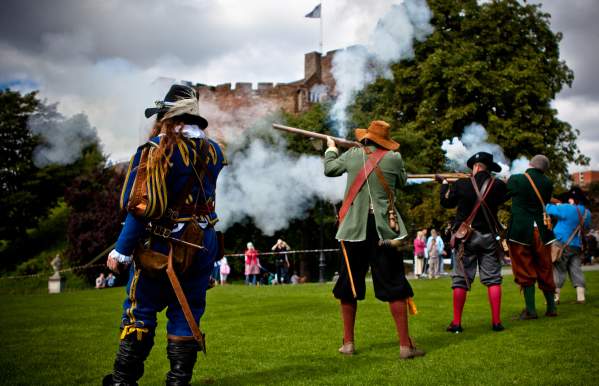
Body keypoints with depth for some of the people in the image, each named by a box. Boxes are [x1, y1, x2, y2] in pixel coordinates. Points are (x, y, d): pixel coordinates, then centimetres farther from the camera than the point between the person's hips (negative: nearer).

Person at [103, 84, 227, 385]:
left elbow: (141, 206, -19)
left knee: (140, 313, 9)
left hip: (160, 247, -4)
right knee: (186, 315, 11)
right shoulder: (214, 151, 3)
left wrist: (121, 251, -13)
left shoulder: (158, 148, -14)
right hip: (202, 245, 4)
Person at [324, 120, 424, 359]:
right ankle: (405, 345, -2)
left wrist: (331, 149, 38)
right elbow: (402, 181, 17)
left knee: (349, 285, 13)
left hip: (354, 229, 2)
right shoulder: (393, 158, -1)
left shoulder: (352, 155, 2)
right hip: (384, 229, -1)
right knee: (394, 286, 1)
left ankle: (348, 342, 19)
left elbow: (329, 169, 19)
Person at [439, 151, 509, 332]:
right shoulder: (498, 185, -5)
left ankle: (456, 323, 3)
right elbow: (504, 197, 17)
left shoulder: (461, 185, -8)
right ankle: (496, 321, 3)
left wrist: (444, 184, 23)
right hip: (489, 236, 1)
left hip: (466, 237, -1)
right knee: (493, 278, 6)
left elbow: (446, 202, 7)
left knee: (461, 279, 3)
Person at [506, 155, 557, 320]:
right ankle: (551, 307, 19)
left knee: (525, 271, 2)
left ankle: (530, 309, 0)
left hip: (520, 231, -3)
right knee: (545, 270, 14)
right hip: (541, 231, 3)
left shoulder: (515, 179, -8)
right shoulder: (548, 183, 2)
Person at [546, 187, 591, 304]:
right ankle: (580, 296, 3)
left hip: (562, 245, -5)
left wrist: (557, 205, 12)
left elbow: (548, 209, -10)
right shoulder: (587, 213, 6)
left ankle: (555, 296, 1)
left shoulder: (566, 209, -16)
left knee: (558, 270, 0)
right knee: (576, 270, 9)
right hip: (577, 246, 6)